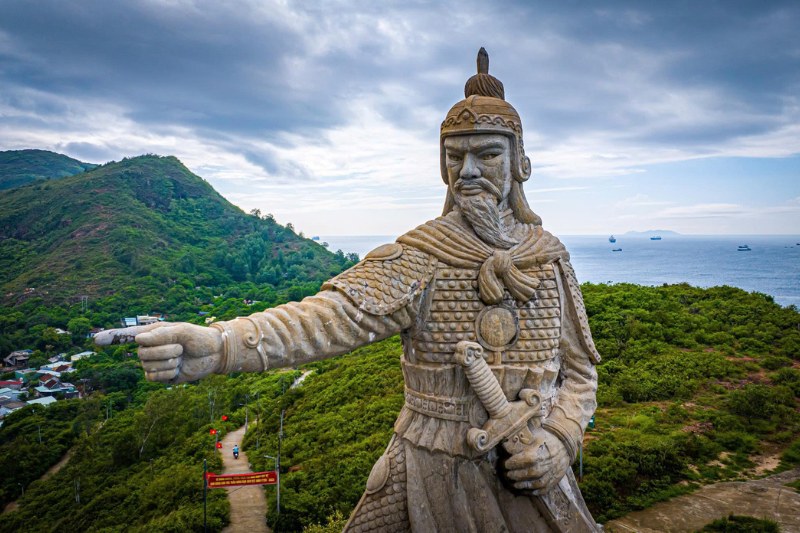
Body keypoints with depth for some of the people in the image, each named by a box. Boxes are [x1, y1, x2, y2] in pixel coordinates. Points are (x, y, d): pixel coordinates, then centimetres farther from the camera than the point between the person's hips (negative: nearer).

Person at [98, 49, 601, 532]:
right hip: (429, 475, -2)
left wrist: (559, 437, -14)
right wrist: (218, 343, -44)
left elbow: (578, 371, 4)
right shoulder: (418, 258, -13)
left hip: (528, 477, 3)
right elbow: (331, 315, -29)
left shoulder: (549, 256, -3)